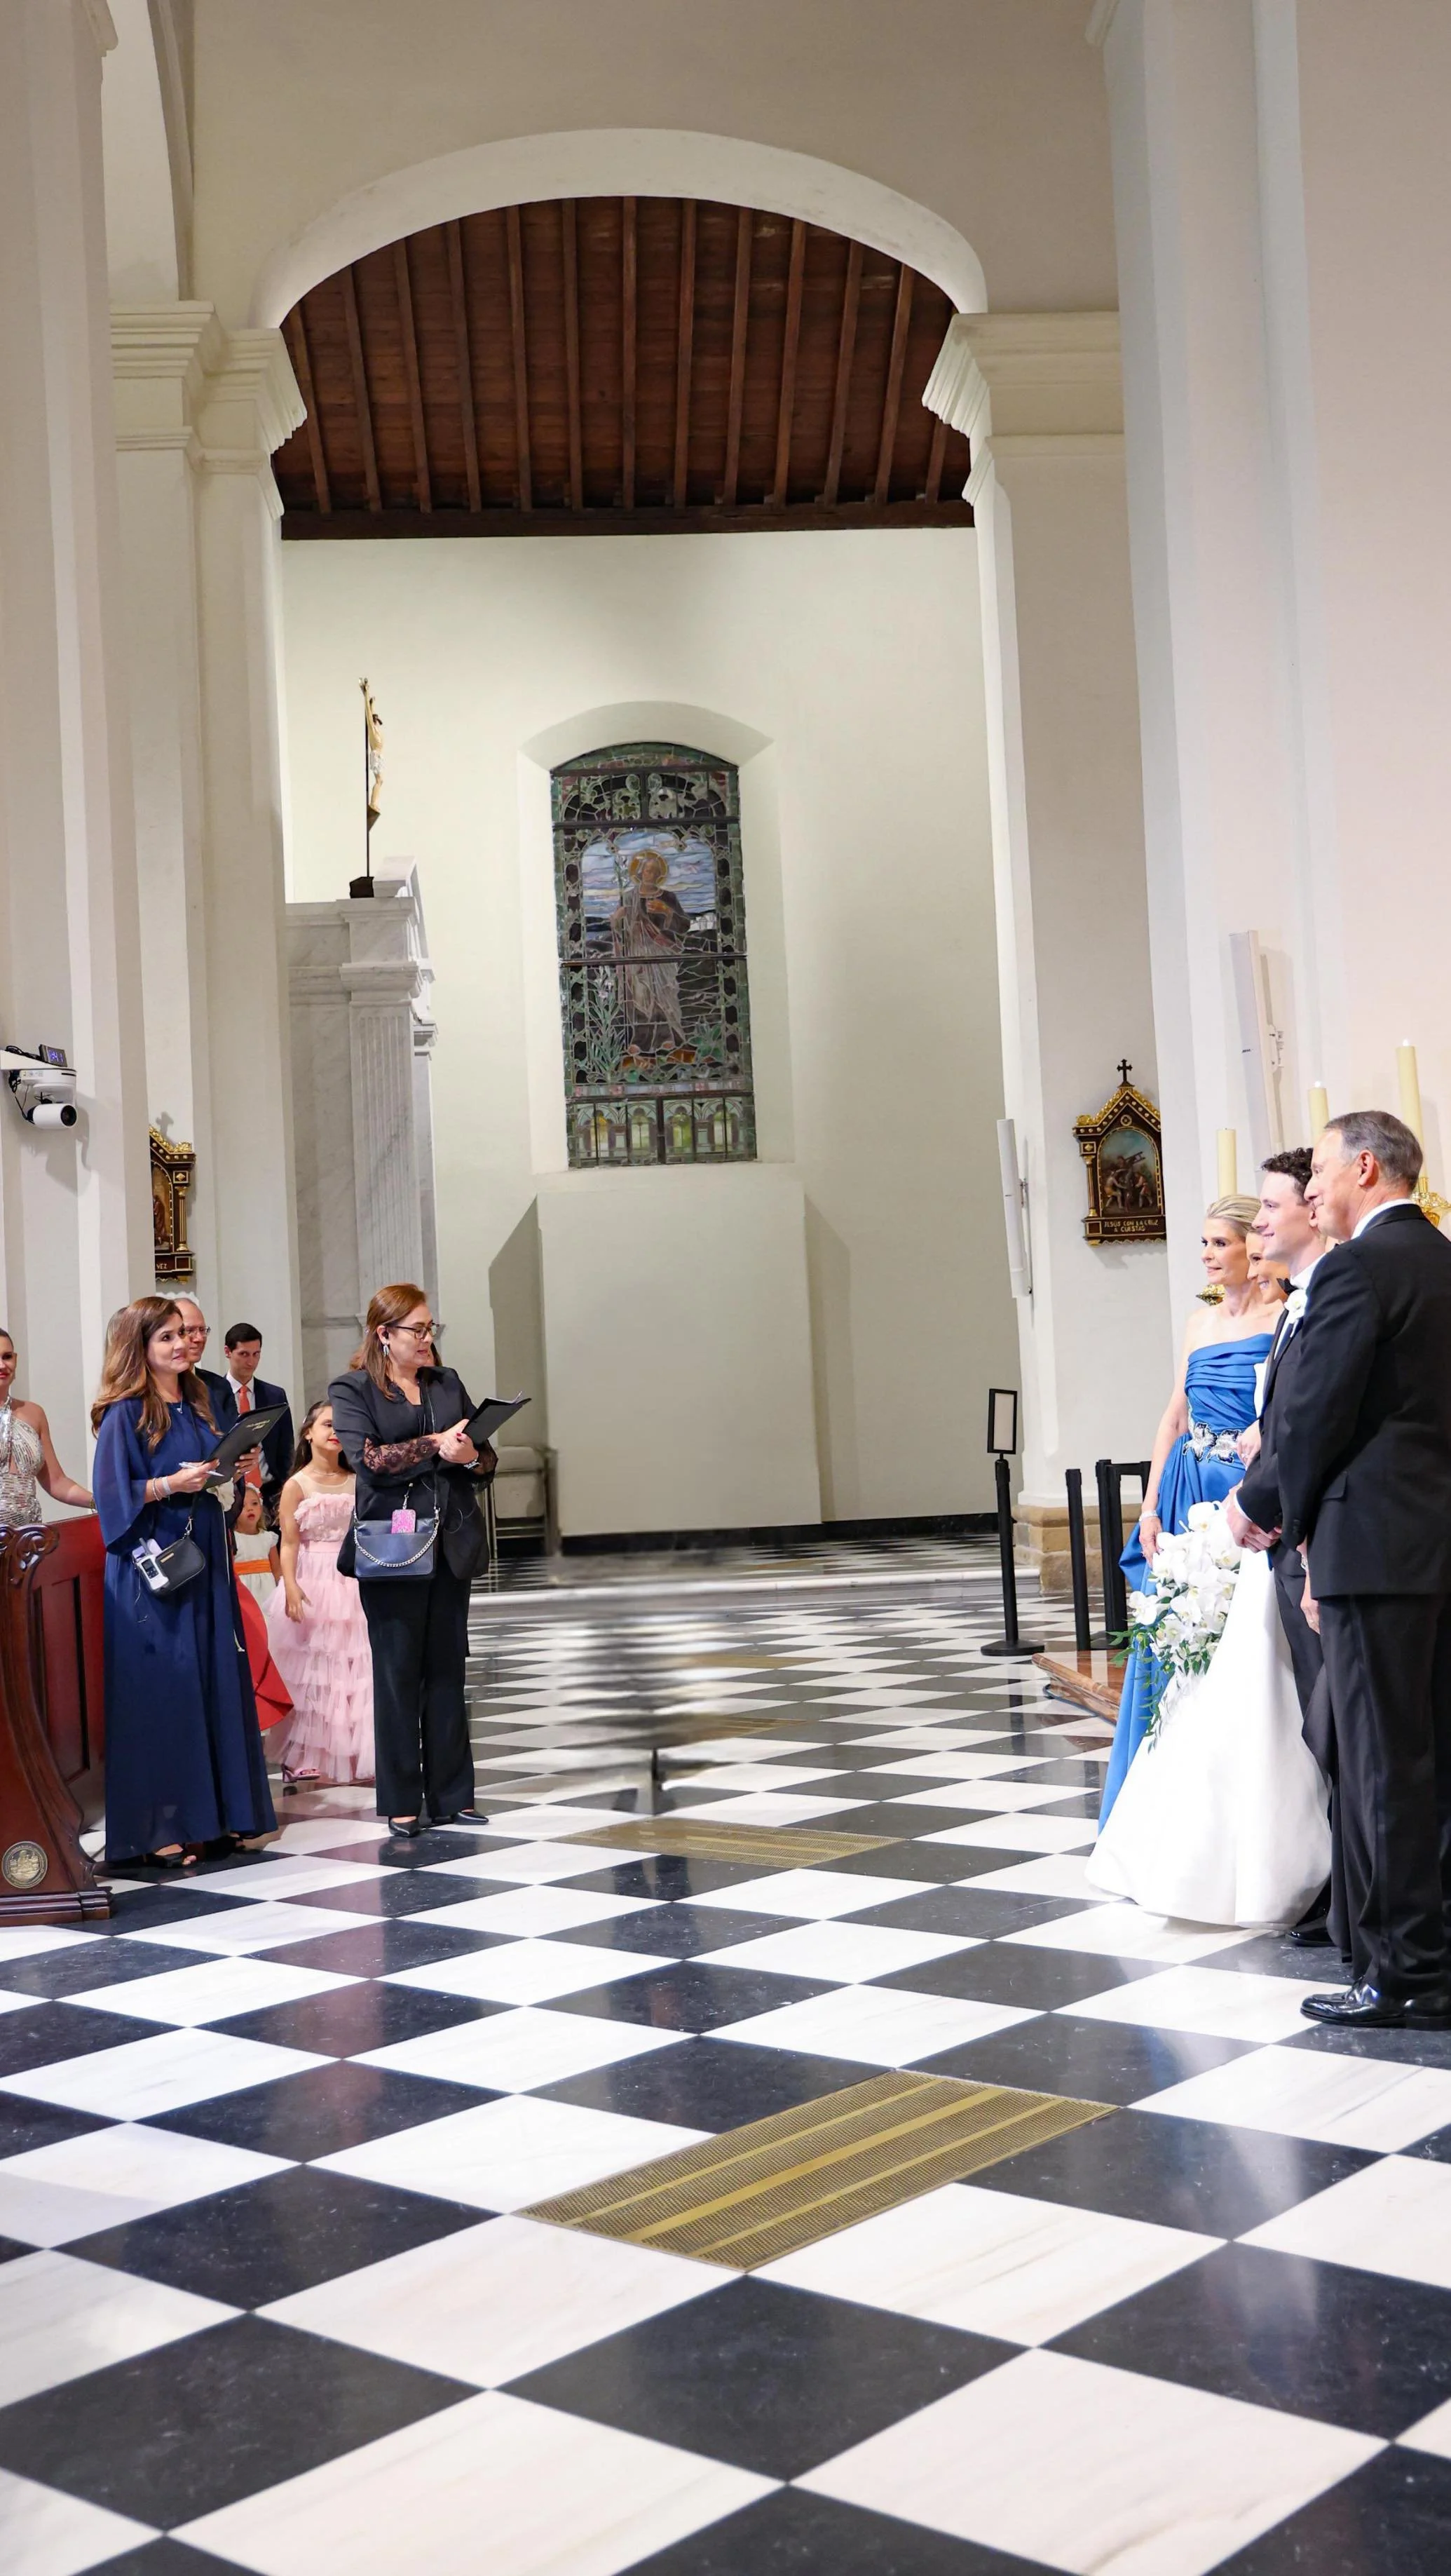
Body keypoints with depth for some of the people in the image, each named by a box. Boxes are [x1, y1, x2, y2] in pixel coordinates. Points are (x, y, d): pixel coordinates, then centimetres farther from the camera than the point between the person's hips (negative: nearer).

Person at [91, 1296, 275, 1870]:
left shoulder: (197, 1406, 15)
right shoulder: (125, 1415, -7)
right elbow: (113, 1495, -12)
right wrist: (171, 1485, -21)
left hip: (204, 1564, 7)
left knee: (214, 1683, 7)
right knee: (160, 1691, -6)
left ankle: (213, 1815, 15)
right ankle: (157, 1829, -1)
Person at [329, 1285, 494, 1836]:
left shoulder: (447, 1383, 14)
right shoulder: (352, 1391, 0)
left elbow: (486, 1454, 11)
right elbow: (368, 1460, -14)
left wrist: (471, 1456, -11)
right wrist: (436, 1446, -19)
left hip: (451, 1544, 4)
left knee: (447, 1669, 7)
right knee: (398, 1672, 1)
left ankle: (451, 1795, 13)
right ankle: (402, 1802, 9)